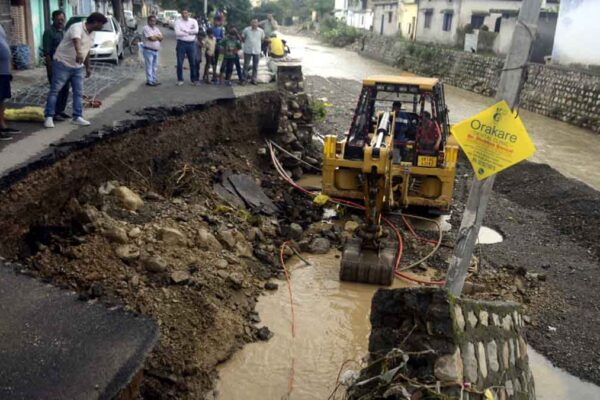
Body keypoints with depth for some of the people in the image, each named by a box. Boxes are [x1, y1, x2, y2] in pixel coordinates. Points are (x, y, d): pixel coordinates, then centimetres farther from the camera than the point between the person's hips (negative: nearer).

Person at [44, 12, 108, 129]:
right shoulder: (77, 28, -20)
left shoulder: (92, 33, 7)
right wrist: (78, 53, -62)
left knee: (78, 93, 5)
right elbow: (76, 41, -43)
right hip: (63, 63, -8)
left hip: (77, 67, 8)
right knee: (54, 91, -3)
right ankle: (49, 117, 1)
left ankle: (77, 117, 11)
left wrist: (88, 67, 22)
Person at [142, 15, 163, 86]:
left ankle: (154, 80, 19)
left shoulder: (156, 28, 15)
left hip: (156, 50, 8)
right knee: (149, 66, -5)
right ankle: (149, 81, -3)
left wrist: (155, 36, -11)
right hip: (148, 50, -8)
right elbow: (151, 38, -19)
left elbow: (161, 38, 5)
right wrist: (158, 37, -2)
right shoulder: (146, 28, -9)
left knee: (155, 67, 12)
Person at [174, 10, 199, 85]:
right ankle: (180, 80, 9)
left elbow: (196, 31, -11)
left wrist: (184, 31, -11)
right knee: (180, 62, 0)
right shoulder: (178, 22, 2)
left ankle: (194, 79, 13)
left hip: (191, 43, 1)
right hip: (181, 43, -1)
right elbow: (177, 32, -13)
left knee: (193, 62, 4)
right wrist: (190, 32, -7)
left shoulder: (193, 21, 7)